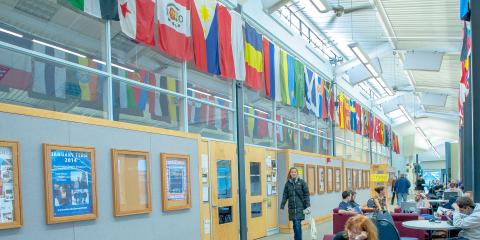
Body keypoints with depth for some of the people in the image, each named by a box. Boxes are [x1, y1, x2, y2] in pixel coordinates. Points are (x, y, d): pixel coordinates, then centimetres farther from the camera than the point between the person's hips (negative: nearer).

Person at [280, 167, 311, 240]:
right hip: (292, 207, 3)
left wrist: (308, 206, -8)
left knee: (297, 224, -10)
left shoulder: (301, 182, -1)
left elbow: (306, 194, -2)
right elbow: (285, 195, 8)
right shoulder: (288, 183, 7)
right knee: (295, 225, 6)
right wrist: (282, 206, 4)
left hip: (300, 207, -3)